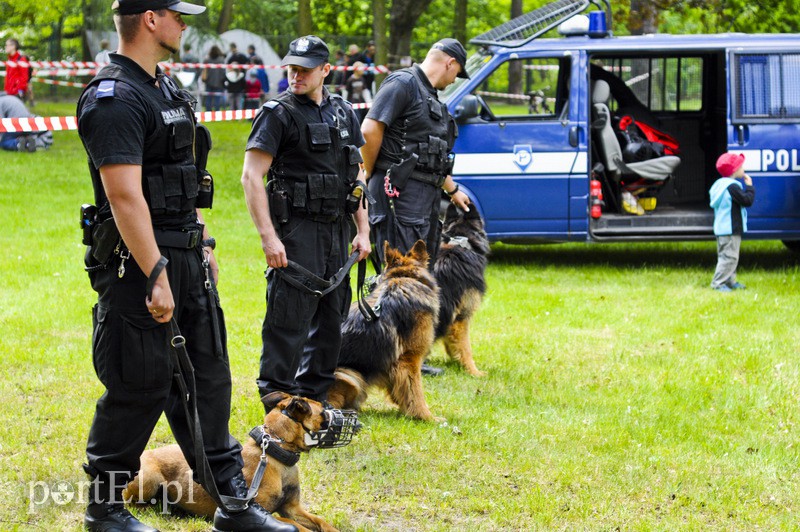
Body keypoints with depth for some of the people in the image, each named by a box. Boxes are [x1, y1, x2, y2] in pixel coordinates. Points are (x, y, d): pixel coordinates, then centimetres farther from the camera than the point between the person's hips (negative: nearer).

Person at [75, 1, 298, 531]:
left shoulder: (166, 87, 14)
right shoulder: (114, 99, -18)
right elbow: (125, 196, -24)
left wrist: (202, 243, 20)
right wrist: (156, 277, -27)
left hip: (186, 257, 10)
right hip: (139, 262, -10)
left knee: (207, 377, 11)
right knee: (140, 387, -2)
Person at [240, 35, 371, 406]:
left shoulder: (343, 112, 12)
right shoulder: (278, 114, -8)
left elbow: (356, 174, 18)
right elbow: (252, 176, -14)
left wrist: (362, 230, 10)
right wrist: (268, 237, -21)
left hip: (337, 230, 7)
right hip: (296, 232, -7)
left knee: (331, 317, 12)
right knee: (289, 319, -7)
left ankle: (314, 397, 23)